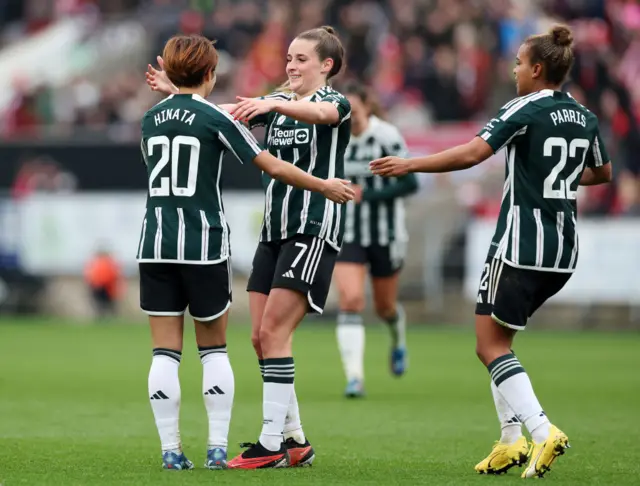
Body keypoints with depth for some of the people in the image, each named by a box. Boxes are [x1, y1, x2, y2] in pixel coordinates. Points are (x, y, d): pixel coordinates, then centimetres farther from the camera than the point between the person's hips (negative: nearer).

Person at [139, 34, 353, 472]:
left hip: (155, 244, 3)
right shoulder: (215, 118, -5)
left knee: (165, 351, 3)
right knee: (214, 349, 9)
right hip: (204, 245, -3)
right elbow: (272, 166, -6)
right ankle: (217, 448, 4)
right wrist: (324, 186, 6)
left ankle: (171, 449, 0)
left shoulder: (151, 119, 8)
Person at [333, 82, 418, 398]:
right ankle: (354, 378, -19)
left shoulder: (387, 137, -15)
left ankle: (398, 339, 50)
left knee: (385, 308, 13)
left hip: (386, 235, -2)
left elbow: (409, 183, -18)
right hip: (347, 236, 2)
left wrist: (368, 195, -25)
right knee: (350, 301, -16)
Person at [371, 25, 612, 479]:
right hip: (564, 253, 7)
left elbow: (471, 154, -21)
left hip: (522, 247, -7)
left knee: (491, 346, 0)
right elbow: (602, 173, 25)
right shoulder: (585, 118, 10)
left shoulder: (526, 110, -11)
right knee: (498, 338, 18)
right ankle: (512, 440, 11)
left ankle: (542, 430, -15)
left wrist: (409, 164, -14)